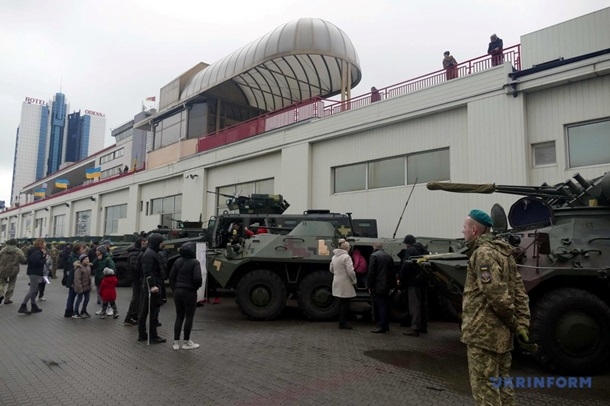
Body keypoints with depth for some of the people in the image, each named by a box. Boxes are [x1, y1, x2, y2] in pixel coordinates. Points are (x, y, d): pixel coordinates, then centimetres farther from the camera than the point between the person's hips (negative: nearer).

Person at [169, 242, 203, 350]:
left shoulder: (178, 261, 6)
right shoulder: (194, 262, -13)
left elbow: (171, 276, 7)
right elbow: (197, 278, -22)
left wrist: (174, 289, 13)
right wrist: (198, 285, -2)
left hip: (177, 291, 6)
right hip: (189, 292, -6)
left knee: (179, 316, 15)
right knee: (189, 317, 6)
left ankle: (176, 342, 17)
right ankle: (186, 342, 13)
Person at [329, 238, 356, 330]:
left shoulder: (334, 256, 10)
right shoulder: (346, 257, -16)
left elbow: (331, 269, 18)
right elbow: (350, 271, -18)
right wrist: (354, 281, -5)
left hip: (337, 283, 8)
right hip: (345, 284, -8)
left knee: (341, 303, 16)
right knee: (345, 304, 0)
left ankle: (342, 322, 23)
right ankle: (343, 323, 4)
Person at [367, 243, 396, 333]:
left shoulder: (374, 255, -9)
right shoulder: (389, 256, 14)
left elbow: (371, 272, -14)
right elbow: (393, 272, 16)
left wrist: (369, 285, -10)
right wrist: (393, 285, 19)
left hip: (378, 287, -7)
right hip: (387, 286, 7)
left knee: (381, 306, -6)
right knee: (386, 305, 14)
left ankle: (382, 326, -5)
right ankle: (386, 325, 21)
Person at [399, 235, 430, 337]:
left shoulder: (409, 251, -12)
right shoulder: (424, 250, 13)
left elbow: (405, 267, -18)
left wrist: (401, 279, -10)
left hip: (413, 282, -8)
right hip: (424, 281, 8)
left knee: (414, 305, -8)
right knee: (423, 304, 15)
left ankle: (415, 328, -10)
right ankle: (423, 326, 23)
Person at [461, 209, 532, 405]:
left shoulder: (483, 253, -16)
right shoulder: (502, 252, 13)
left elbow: (497, 295, -23)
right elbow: (519, 291, 11)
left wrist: (513, 322, -9)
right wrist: (522, 325, 6)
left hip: (484, 332, -10)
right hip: (501, 333, 10)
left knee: (484, 388, 0)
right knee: (501, 383, 19)